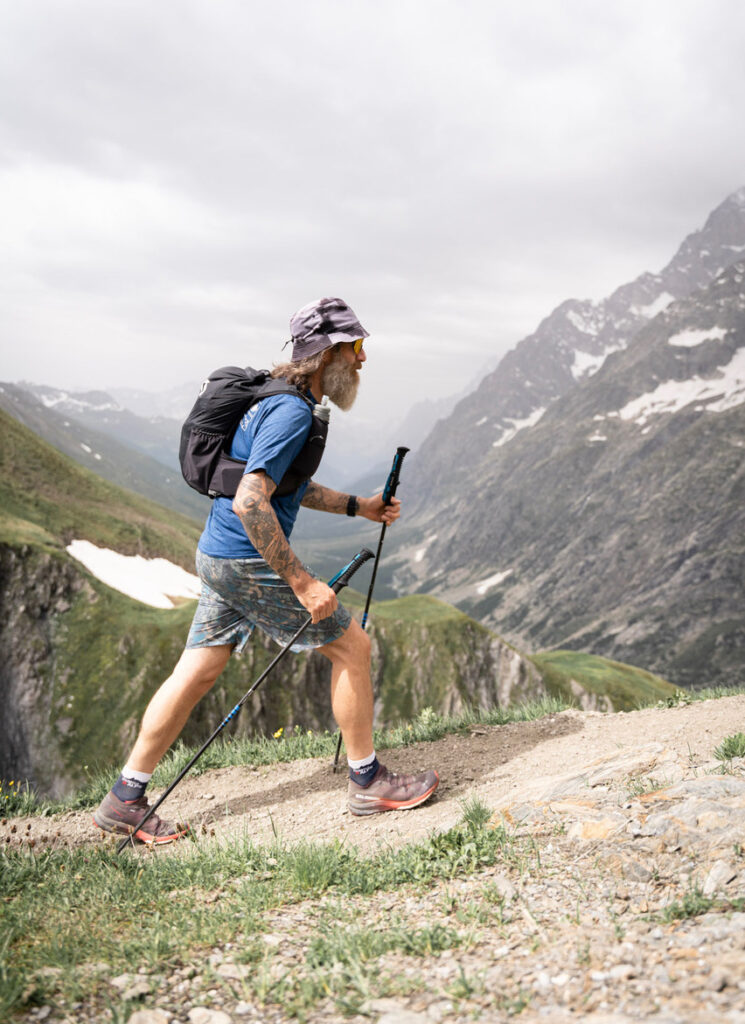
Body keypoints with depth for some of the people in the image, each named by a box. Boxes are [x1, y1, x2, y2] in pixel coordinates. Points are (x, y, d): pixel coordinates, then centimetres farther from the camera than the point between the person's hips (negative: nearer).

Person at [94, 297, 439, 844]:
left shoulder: (276, 399, 14)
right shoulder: (292, 411, -19)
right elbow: (250, 502, -28)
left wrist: (359, 506, 23)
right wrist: (303, 582, -25)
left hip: (218, 558, 10)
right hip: (250, 562, -10)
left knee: (197, 672, 12)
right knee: (352, 645, 2)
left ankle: (126, 799, 19)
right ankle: (368, 782, 14)